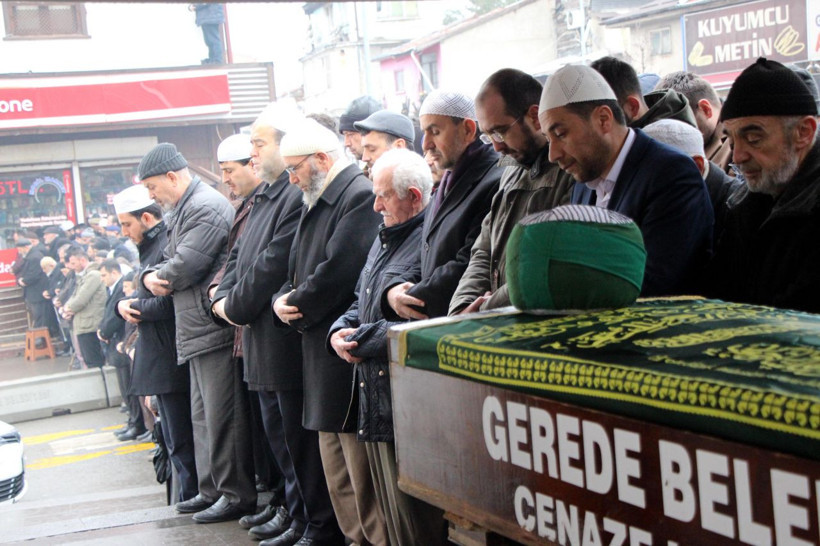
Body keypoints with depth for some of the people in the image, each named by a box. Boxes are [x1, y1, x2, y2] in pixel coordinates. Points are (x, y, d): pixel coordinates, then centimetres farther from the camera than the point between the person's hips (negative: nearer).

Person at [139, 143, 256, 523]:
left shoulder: (207, 207, -14)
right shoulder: (182, 212, 19)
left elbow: (185, 266, -20)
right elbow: (170, 262, 21)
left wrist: (157, 278, -1)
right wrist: (151, 276, -1)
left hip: (213, 330, -11)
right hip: (196, 331, 11)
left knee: (221, 416, -5)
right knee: (203, 416, 16)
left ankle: (236, 495, 3)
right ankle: (212, 490, 26)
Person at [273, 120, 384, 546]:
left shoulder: (359, 195, -13)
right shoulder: (314, 204, 19)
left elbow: (337, 271, -21)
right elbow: (297, 271, 22)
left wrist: (297, 309, -7)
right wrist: (282, 300, 1)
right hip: (319, 350, 10)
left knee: (361, 466, -6)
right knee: (335, 466, 15)